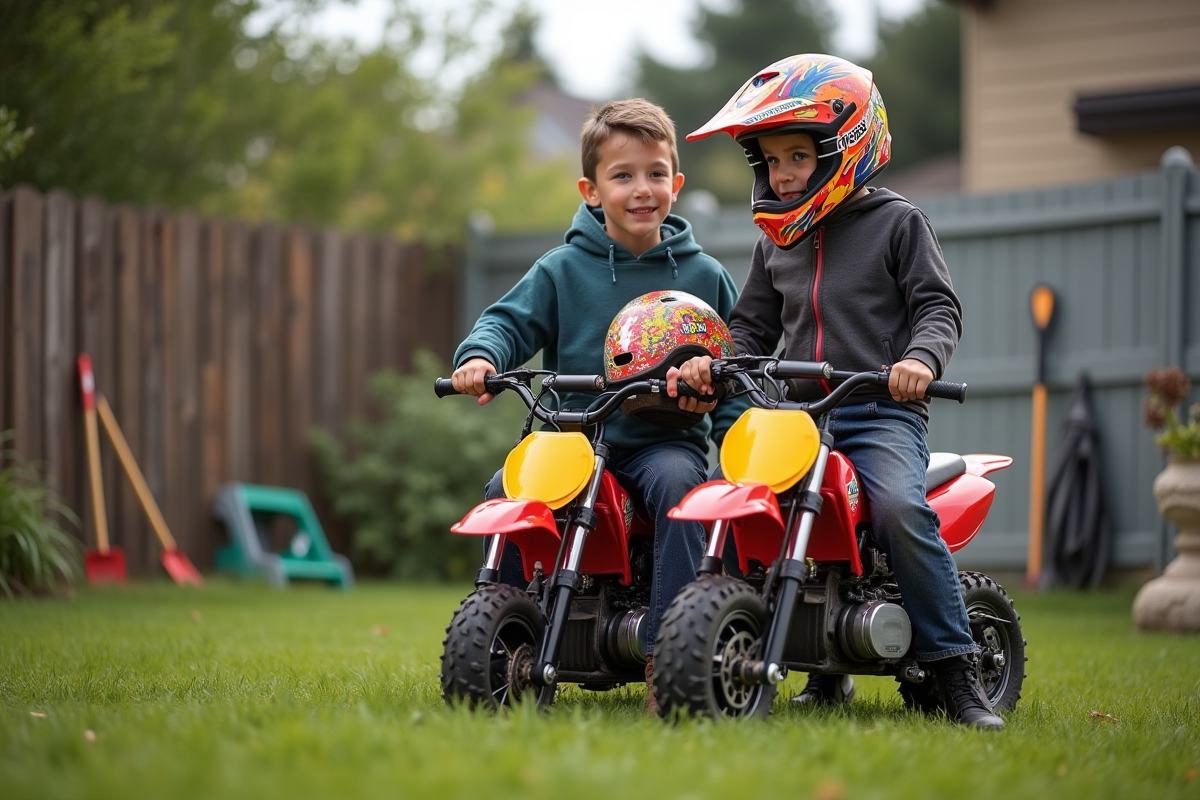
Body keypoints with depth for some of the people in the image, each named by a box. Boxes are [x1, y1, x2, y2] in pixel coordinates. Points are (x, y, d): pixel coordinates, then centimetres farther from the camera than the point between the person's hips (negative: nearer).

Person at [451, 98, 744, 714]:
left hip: (668, 437, -1)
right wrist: (480, 356, -21)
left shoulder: (703, 276, 9)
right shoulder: (562, 271, 7)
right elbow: (511, 320, 3)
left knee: (678, 483, -34)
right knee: (506, 490, -23)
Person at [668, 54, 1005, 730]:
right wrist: (711, 363, 2)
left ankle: (958, 672, -20)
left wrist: (920, 357, -22)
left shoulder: (896, 222, 4)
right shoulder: (776, 240, 19)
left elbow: (940, 306, -1)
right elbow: (754, 327, 21)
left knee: (901, 509, -31)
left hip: (882, 414, -5)